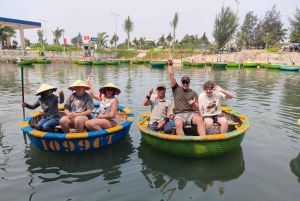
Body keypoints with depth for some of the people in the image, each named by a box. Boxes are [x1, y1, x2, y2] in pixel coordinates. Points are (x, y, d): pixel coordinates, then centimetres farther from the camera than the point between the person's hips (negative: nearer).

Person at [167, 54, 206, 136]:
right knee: (178, 124, -35)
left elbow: (197, 109, 9)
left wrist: (193, 104, -14)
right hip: (179, 114, -1)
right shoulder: (176, 89, 13)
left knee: (200, 120, -31)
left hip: (191, 114, 1)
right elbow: (171, 76, 2)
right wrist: (170, 64, -6)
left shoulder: (194, 93, 15)